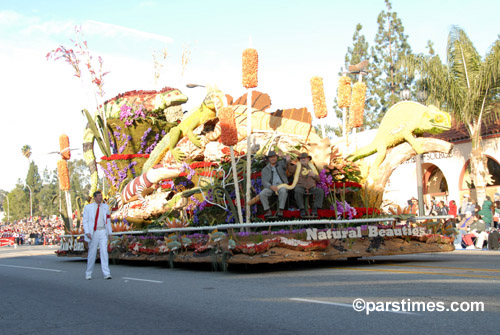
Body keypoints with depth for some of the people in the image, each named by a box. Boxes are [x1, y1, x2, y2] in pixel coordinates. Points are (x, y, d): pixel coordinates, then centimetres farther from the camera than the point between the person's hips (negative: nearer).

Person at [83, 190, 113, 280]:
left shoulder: (105, 207, 11)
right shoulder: (88, 207, 2)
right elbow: (85, 221, 0)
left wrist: (110, 232, 12)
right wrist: (87, 232, -12)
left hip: (103, 232, 2)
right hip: (93, 233, -2)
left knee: (104, 252, -7)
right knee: (92, 253, 3)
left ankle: (106, 273, -8)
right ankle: (88, 273, 17)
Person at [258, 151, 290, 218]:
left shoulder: (281, 164, 15)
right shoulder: (265, 169, 15)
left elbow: (284, 164, -11)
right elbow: (264, 182, 3)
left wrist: (287, 160, -38)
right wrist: (271, 187, -18)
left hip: (282, 185, -1)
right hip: (270, 186, 2)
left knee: (283, 191, -37)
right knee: (262, 194, -28)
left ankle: (280, 210, -33)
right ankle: (267, 211, -22)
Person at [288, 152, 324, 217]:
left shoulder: (312, 167, 24)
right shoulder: (297, 166, 17)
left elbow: (318, 180, 22)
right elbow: (291, 170, -6)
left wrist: (314, 175, 1)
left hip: (311, 187, 3)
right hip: (300, 186, -2)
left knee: (320, 191, -25)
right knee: (298, 191, -37)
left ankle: (315, 210, -21)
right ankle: (302, 210, -25)